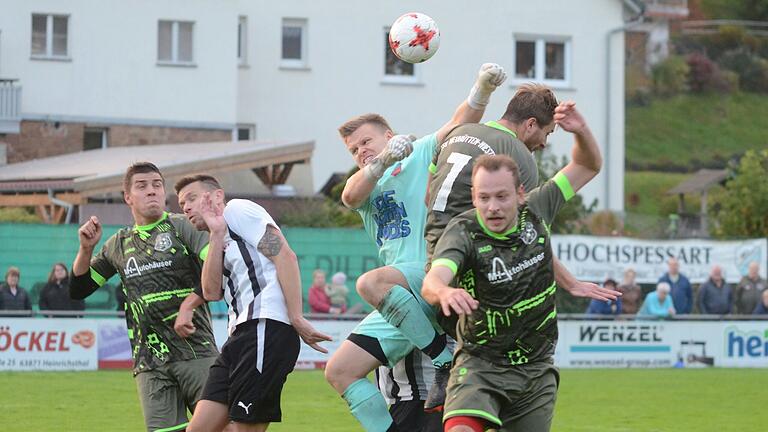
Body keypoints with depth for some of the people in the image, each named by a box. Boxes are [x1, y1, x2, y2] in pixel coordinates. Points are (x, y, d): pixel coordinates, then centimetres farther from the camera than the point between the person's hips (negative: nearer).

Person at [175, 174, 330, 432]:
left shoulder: (237, 210, 5)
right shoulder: (224, 244, 29)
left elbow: (285, 256, -8)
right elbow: (212, 292, 10)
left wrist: (297, 319, -15)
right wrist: (216, 236, 6)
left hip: (265, 326, -9)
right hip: (240, 335, 9)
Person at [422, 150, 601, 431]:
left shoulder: (535, 211, -4)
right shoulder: (463, 231, -17)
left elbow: (589, 166, 7)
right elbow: (432, 281, -36)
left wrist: (580, 129, -14)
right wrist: (444, 292, -61)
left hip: (537, 370, 4)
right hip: (479, 365, -4)